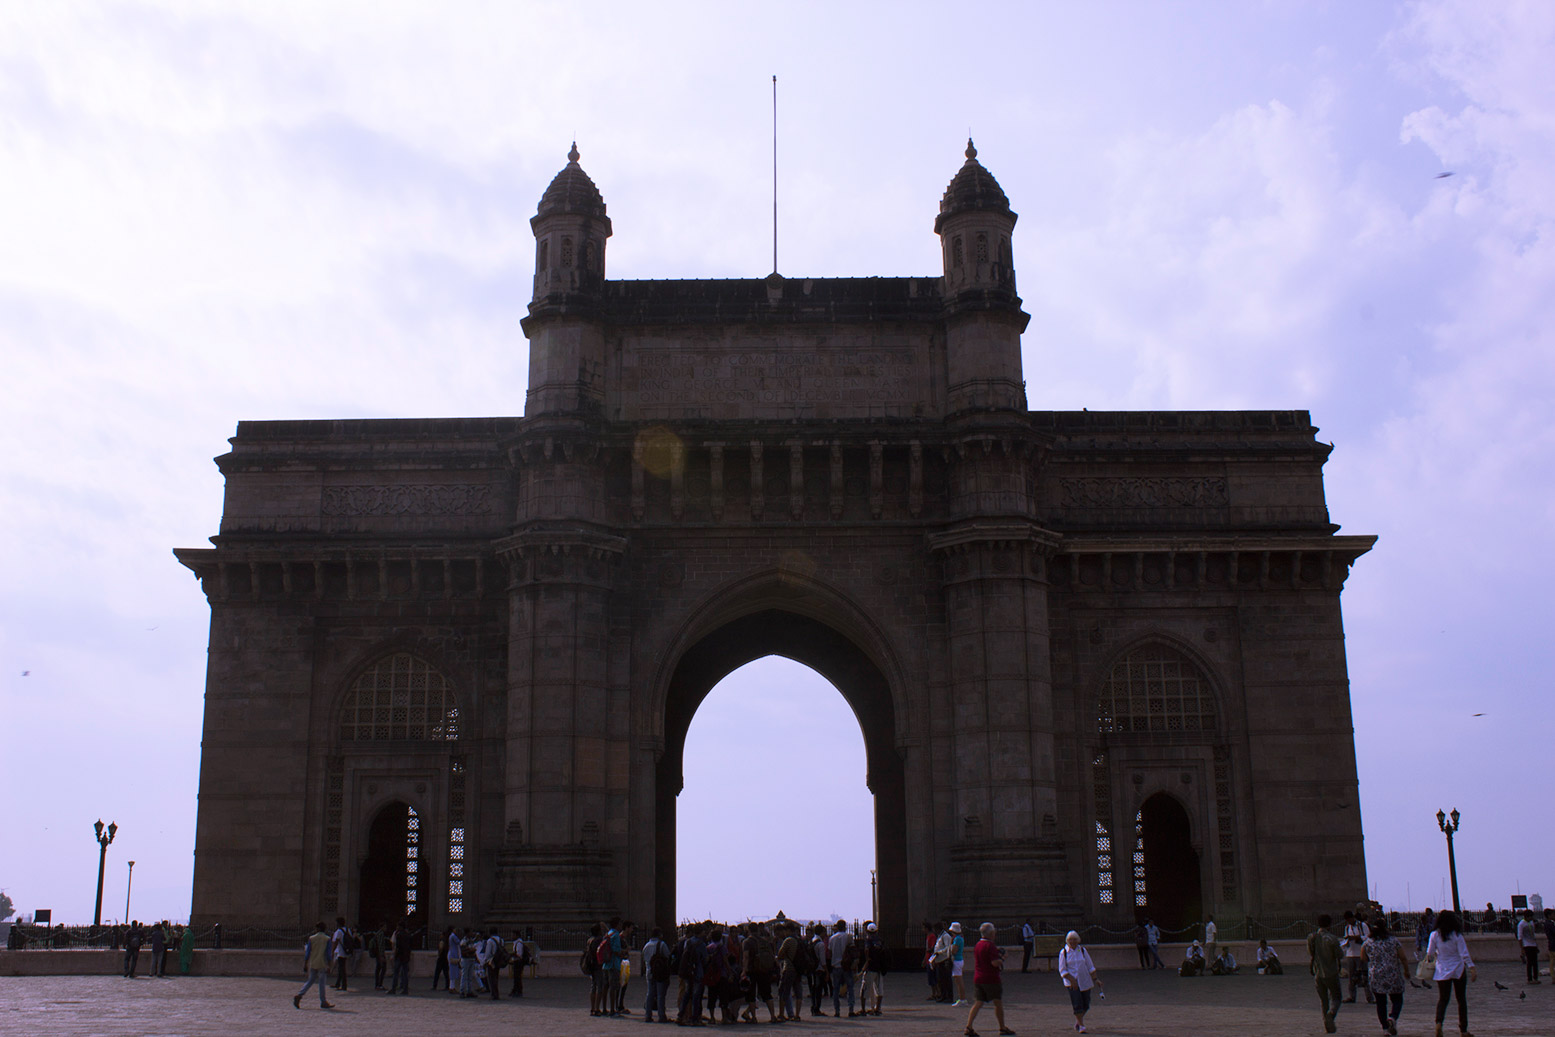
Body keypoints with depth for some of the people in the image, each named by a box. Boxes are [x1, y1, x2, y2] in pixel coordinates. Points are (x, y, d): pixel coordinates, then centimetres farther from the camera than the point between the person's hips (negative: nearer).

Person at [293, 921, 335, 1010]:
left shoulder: (311, 938, 3)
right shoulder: (327, 939, -3)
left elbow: (308, 953, 3)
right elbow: (328, 954, -6)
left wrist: (305, 965, 9)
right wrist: (328, 966, -3)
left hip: (312, 965, 3)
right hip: (322, 965, -3)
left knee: (310, 981, 14)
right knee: (321, 982, 2)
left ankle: (299, 995, -1)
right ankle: (323, 1002, 4)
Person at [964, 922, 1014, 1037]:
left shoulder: (977, 945, 12)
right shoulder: (990, 945, -15)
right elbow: (995, 962, -22)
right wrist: (1002, 959, -2)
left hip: (978, 979, 7)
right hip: (991, 979, -7)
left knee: (978, 1003, 4)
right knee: (998, 1003, 7)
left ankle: (969, 1027, -8)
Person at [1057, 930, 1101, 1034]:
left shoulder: (1083, 950, 4)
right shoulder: (1063, 953, -4)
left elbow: (1090, 966, 9)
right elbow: (1062, 970, -6)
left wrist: (1095, 979, 3)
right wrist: (1072, 980, -17)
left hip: (1085, 981, 3)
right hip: (1072, 983, -3)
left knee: (1086, 1004, 6)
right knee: (1077, 1004, -11)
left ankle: (1078, 1020, 31)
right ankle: (1081, 1026, -1)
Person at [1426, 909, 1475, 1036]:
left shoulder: (1435, 935, -4)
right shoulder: (1457, 936, -9)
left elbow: (1430, 953, -1)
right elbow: (1464, 954, -13)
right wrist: (1472, 969, -12)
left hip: (1442, 971, 1)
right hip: (1458, 971, -1)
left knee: (1443, 999, 8)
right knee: (1461, 1000, 11)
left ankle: (1439, 1022, -18)